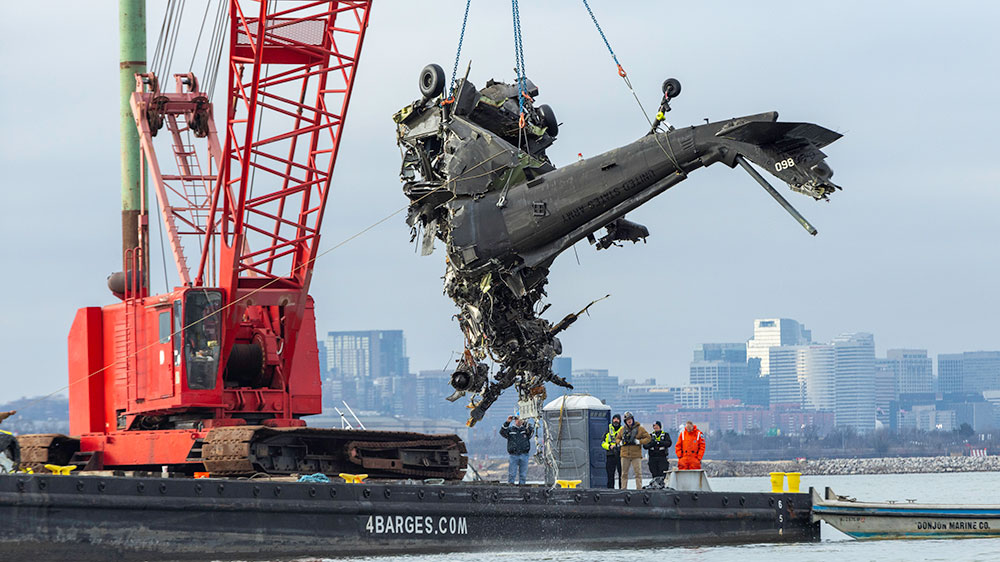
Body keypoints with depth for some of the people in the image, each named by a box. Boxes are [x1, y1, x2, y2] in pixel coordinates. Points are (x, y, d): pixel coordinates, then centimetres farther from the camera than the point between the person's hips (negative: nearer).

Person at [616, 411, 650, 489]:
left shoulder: (639, 429, 2)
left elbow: (648, 438, 3)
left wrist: (639, 441, -11)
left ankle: (639, 488, -3)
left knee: (638, 473, -4)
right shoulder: (623, 429, 10)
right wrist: (620, 442, 1)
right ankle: (623, 488, 11)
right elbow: (618, 438, 23)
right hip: (625, 455, 3)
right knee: (624, 473, 6)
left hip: (636, 455, -3)